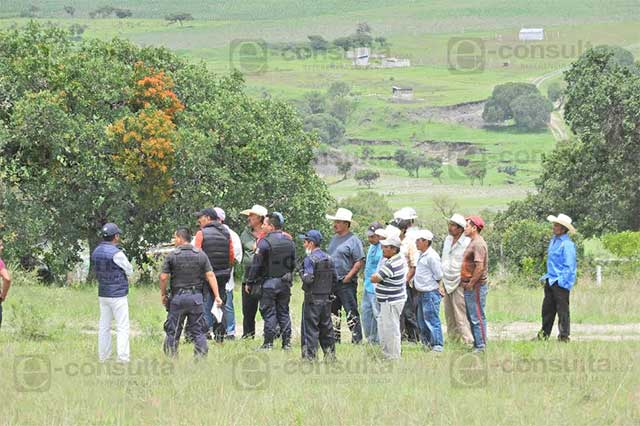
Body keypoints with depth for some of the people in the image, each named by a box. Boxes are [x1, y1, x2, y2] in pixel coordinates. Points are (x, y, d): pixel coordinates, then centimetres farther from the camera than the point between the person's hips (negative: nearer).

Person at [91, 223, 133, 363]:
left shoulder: (95, 252, 5)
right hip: (118, 295, -7)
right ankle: (123, 358, -7)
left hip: (102, 294, 7)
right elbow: (129, 271, -6)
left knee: (104, 327, 12)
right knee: (122, 328, -3)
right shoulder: (116, 253, -18)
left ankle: (103, 357, 15)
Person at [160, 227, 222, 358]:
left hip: (177, 297, -2)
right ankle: (201, 357, 0)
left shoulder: (172, 256, -4)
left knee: (172, 332, 7)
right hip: (196, 297, 2)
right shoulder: (201, 255, 2)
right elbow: (210, 275, -2)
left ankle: (171, 358, 8)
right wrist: (217, 296, -1)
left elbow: (163, 277, -5)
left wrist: (163, 294, 9)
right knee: (198, 331, 6)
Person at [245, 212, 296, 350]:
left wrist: (250, 282, -4)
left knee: (269, 313, -2)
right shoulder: (289, 241, 7)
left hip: (269, 283, -6)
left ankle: (268, 343, -3)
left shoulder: (265, 242, -13)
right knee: (284, 312, 11)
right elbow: (293, 263, 14)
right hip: (285, 283, 6)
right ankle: (287, 342, 10)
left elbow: (256, 264, -12)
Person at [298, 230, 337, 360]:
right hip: (326, 298, 7)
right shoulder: (328, 259, 8)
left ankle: (309, 356, -5)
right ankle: (330, 353, 17)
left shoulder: (310, 259, -14)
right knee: (326, 327, 14)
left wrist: (302, 274, -2)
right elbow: (335, 279, 9)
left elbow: (308, 279, -21)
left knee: (310, 329, -3)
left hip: (312, 299, -7)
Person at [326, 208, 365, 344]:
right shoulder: (334, 239, 16)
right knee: (333, 312, 13)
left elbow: (360, 261, -13)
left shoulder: (353, 240, -9)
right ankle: (334, 337, 21)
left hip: (346, 283, -8)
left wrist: (348, 277, -17)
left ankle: (357, 338, -5)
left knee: (351, 312, -8)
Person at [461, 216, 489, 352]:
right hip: (470, 286, 11)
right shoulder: (473, 242, 16)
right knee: (472, 318, 15)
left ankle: (481, 346, -4)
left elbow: (479, 267, -24)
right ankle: (477, 345, 21)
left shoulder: (478, 244, -17)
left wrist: (470, 284, -17)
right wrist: (465, 282, 15)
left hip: (476, 286, -11)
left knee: (477, 318, -7)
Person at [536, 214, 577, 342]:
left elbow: (569, 266, -16)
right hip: (550, 281, 9)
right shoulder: (553, 241, 12)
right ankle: (544, 334, 21)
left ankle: (564, 336, 5)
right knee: (547, 309, 13)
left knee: (562, 310, -2)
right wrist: (547, 277, 17)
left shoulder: (567, 245, -15)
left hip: (561, 283, -9)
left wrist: (561, 281, -19)